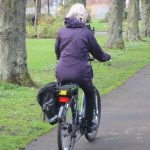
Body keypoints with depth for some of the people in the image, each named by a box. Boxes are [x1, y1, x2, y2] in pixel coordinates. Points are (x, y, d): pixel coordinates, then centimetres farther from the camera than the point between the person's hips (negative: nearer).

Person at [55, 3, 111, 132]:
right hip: (80, 73, -3)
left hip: (62, 73, 3)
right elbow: (97, 52, 7)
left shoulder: (62, 31, 7)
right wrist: (106, 56, 29)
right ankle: (89, 124, 25)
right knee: (90, 92, 24)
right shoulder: (86, 33, -3)